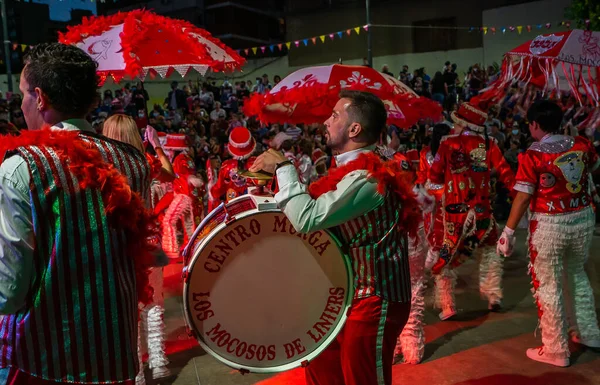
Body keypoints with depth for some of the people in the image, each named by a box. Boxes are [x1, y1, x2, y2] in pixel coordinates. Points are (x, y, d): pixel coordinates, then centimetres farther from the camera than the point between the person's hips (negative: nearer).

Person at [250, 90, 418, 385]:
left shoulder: (367, 177, -24)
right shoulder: (350, 170, 9)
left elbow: (308, 218, -32)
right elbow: (320, 212, 12)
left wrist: (283, 167, -21)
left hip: (374, 301, -9)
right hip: (348, 295, 9)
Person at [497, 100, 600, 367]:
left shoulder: (532, 156, -15)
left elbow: (523, 197, -16)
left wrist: (508, 232, -11)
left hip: (549, 225, -6)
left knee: (548, 286, 7)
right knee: (576, 275, 26)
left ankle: (556, 350, 18)